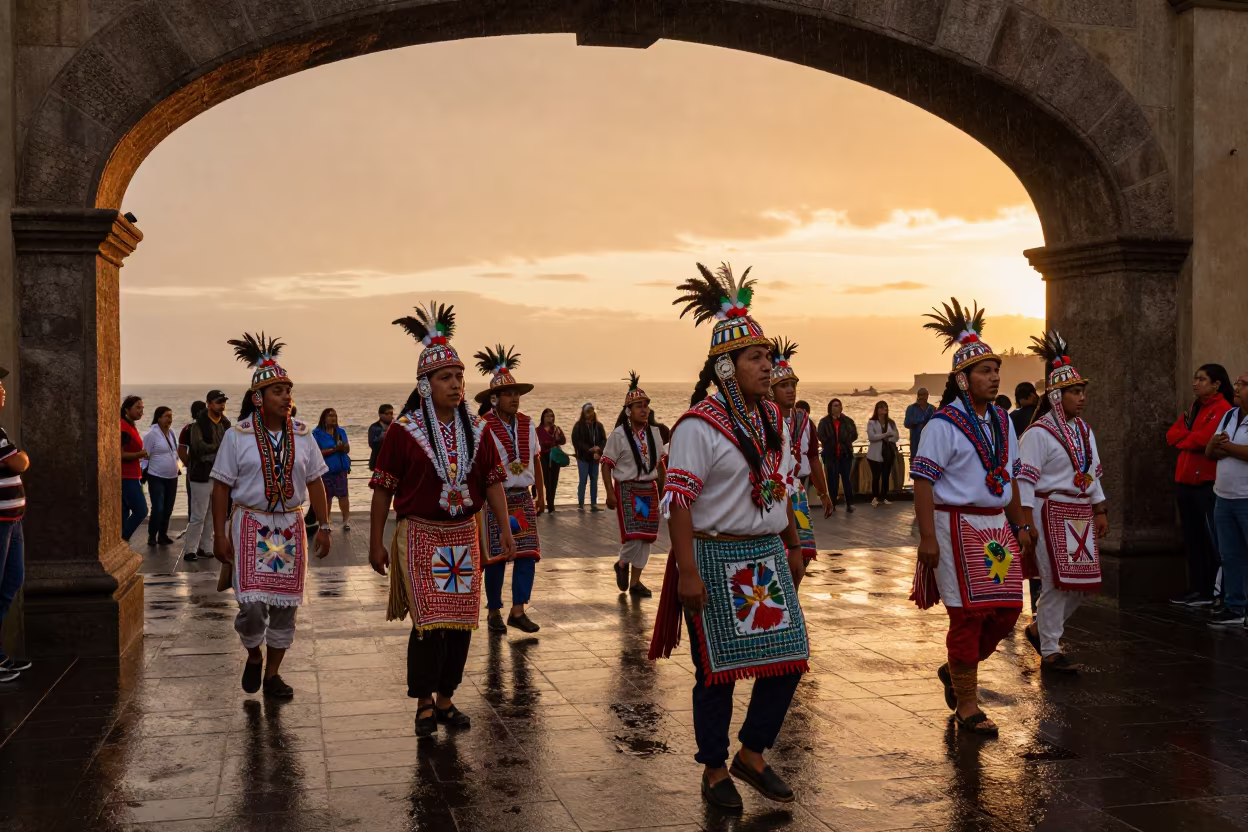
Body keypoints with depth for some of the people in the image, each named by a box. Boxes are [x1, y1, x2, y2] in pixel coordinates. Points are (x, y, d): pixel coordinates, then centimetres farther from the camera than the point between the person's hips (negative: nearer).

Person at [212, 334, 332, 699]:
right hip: (251, 525, -3)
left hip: (291, 527, 3)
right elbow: (222, 486, -2)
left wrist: (323, 526, 5)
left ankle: (272, 673, 20)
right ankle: (253, 656, 19)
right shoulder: (237, 436, -4)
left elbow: (315, 482, 10)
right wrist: (219, 534, -7)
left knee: (285, 605, 6)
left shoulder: (302, 435, 5)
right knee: (252, 604, -12)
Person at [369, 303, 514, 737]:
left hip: (464, 536, 4)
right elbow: (383, 487, -4)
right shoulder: (404, 431, -7)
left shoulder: (476, 430, 5)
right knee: (429, 621, -8)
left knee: (461, 621, 7)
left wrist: (505, 527, -1)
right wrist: (376, 541, -4)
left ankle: (446, 698, 22)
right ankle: (424, 704, 8)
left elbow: (493, 481, 8)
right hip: (420, 535, -4)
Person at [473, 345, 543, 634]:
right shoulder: (484, 427, -12)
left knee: (527, 554, 1)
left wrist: (541, 495, 16)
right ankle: (494, 612, 16)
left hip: (523, 498, 5)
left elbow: (536, 460, 14)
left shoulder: (527, 424, 6)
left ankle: (518, 610, 11)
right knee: (496, 557, 2)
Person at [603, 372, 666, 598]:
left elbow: (659, 462, 14)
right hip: (627, 489, -5)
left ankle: (635, 581, 16)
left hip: (649, 489, 5)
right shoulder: (619, 435, -10)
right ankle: (622, 564, 19)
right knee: (633, 534, -12)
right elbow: (606, 464, -9)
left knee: (646, 536, 6)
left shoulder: (654, 432, 6)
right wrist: (610, 493, -13)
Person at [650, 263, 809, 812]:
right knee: (718, 669, 4)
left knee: (789, 658, 6)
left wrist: (793, 548, 17)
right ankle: (714, 772, 21)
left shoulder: (772, 419, 9)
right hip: (716, 559, -7)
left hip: (767, 556, 7)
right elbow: (677, 500, -17)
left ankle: (752, 756, 24)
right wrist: (688, 572, -21)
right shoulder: (699, 425, -14)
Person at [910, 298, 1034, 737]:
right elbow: (922, 479, -15)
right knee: (970, 614, -3)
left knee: (1008, 609, 7)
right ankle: (966, 706, 10)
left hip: (995, 528, 7)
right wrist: (927, 537, -20)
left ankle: (955, 669, 30)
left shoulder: (1002, 421, 12)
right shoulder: (944, 424, -12)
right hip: (958, 525, -7)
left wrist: (1019, 526, 16)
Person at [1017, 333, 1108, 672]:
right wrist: (1026, 522, -19)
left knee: (1084, 580, 7)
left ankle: (1040, 628, 27)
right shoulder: (1039, 432, -12)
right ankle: (1050, 652, 8)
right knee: (1057, 582, -4)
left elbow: (1093, 474, 19)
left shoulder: (1084, 431, 13)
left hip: (1080, 514, 8)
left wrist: (1100, 511, 14)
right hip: (1051, 513, -8)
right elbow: (1025, 478, -15)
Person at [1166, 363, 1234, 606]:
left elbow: (1203, 440, -20)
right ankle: (1197, 588, 17)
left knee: (1212, 540, -2)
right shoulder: (1194, 408, 17)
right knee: (1192, 538, 11)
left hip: (1208, 483, -8)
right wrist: (1191, 435, -9)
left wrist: (1182, 438, -1)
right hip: (1186, 481, 8)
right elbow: (1171, 434, 10)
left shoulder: (1222, 409, -10)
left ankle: (1215, 592, 2)